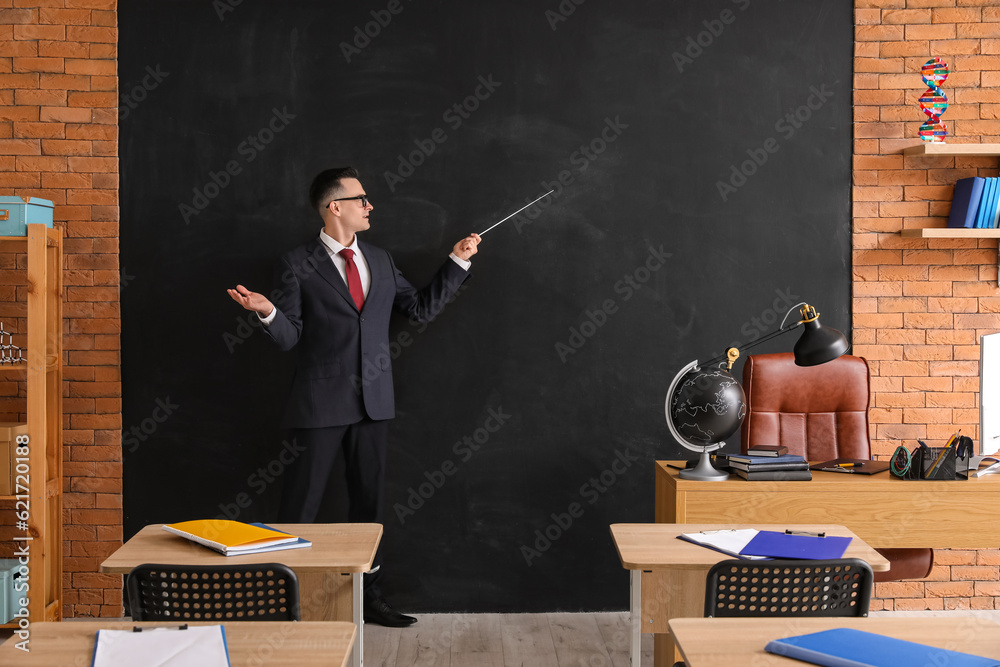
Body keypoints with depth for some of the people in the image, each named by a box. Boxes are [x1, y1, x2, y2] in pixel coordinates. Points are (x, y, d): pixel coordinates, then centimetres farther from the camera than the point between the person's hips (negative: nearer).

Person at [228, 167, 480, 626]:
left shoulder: (379, 261, 11)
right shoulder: (299, 265, -5)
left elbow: (421, 308, 13)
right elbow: (289, 338, -7)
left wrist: (457, 262, 12)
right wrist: (267, 313, -27)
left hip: (373, 400, 5)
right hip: (321, 401, -5)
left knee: (368, 501, 13)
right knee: (301, 503, -1)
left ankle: (368, 596, 25)